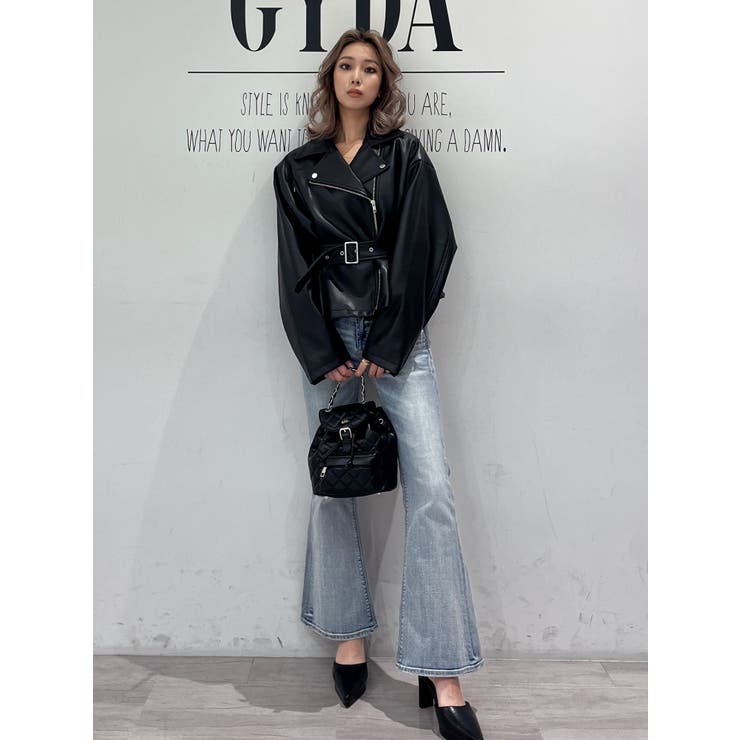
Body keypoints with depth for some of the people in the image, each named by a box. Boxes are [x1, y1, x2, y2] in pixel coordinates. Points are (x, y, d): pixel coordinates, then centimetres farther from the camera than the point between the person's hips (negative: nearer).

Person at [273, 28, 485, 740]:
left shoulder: (407, 156, 9)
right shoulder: (297, 168, 13)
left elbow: (426, 249, -1)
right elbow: (295, 267, 6)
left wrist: (386, 346, -9)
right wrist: (323, 353, -6)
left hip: (398, 335, -1)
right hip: (325, 338, 2)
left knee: (430, 487, -10)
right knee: (331, 485, 4)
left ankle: (441, 674, -5)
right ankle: (348, 636, 20)